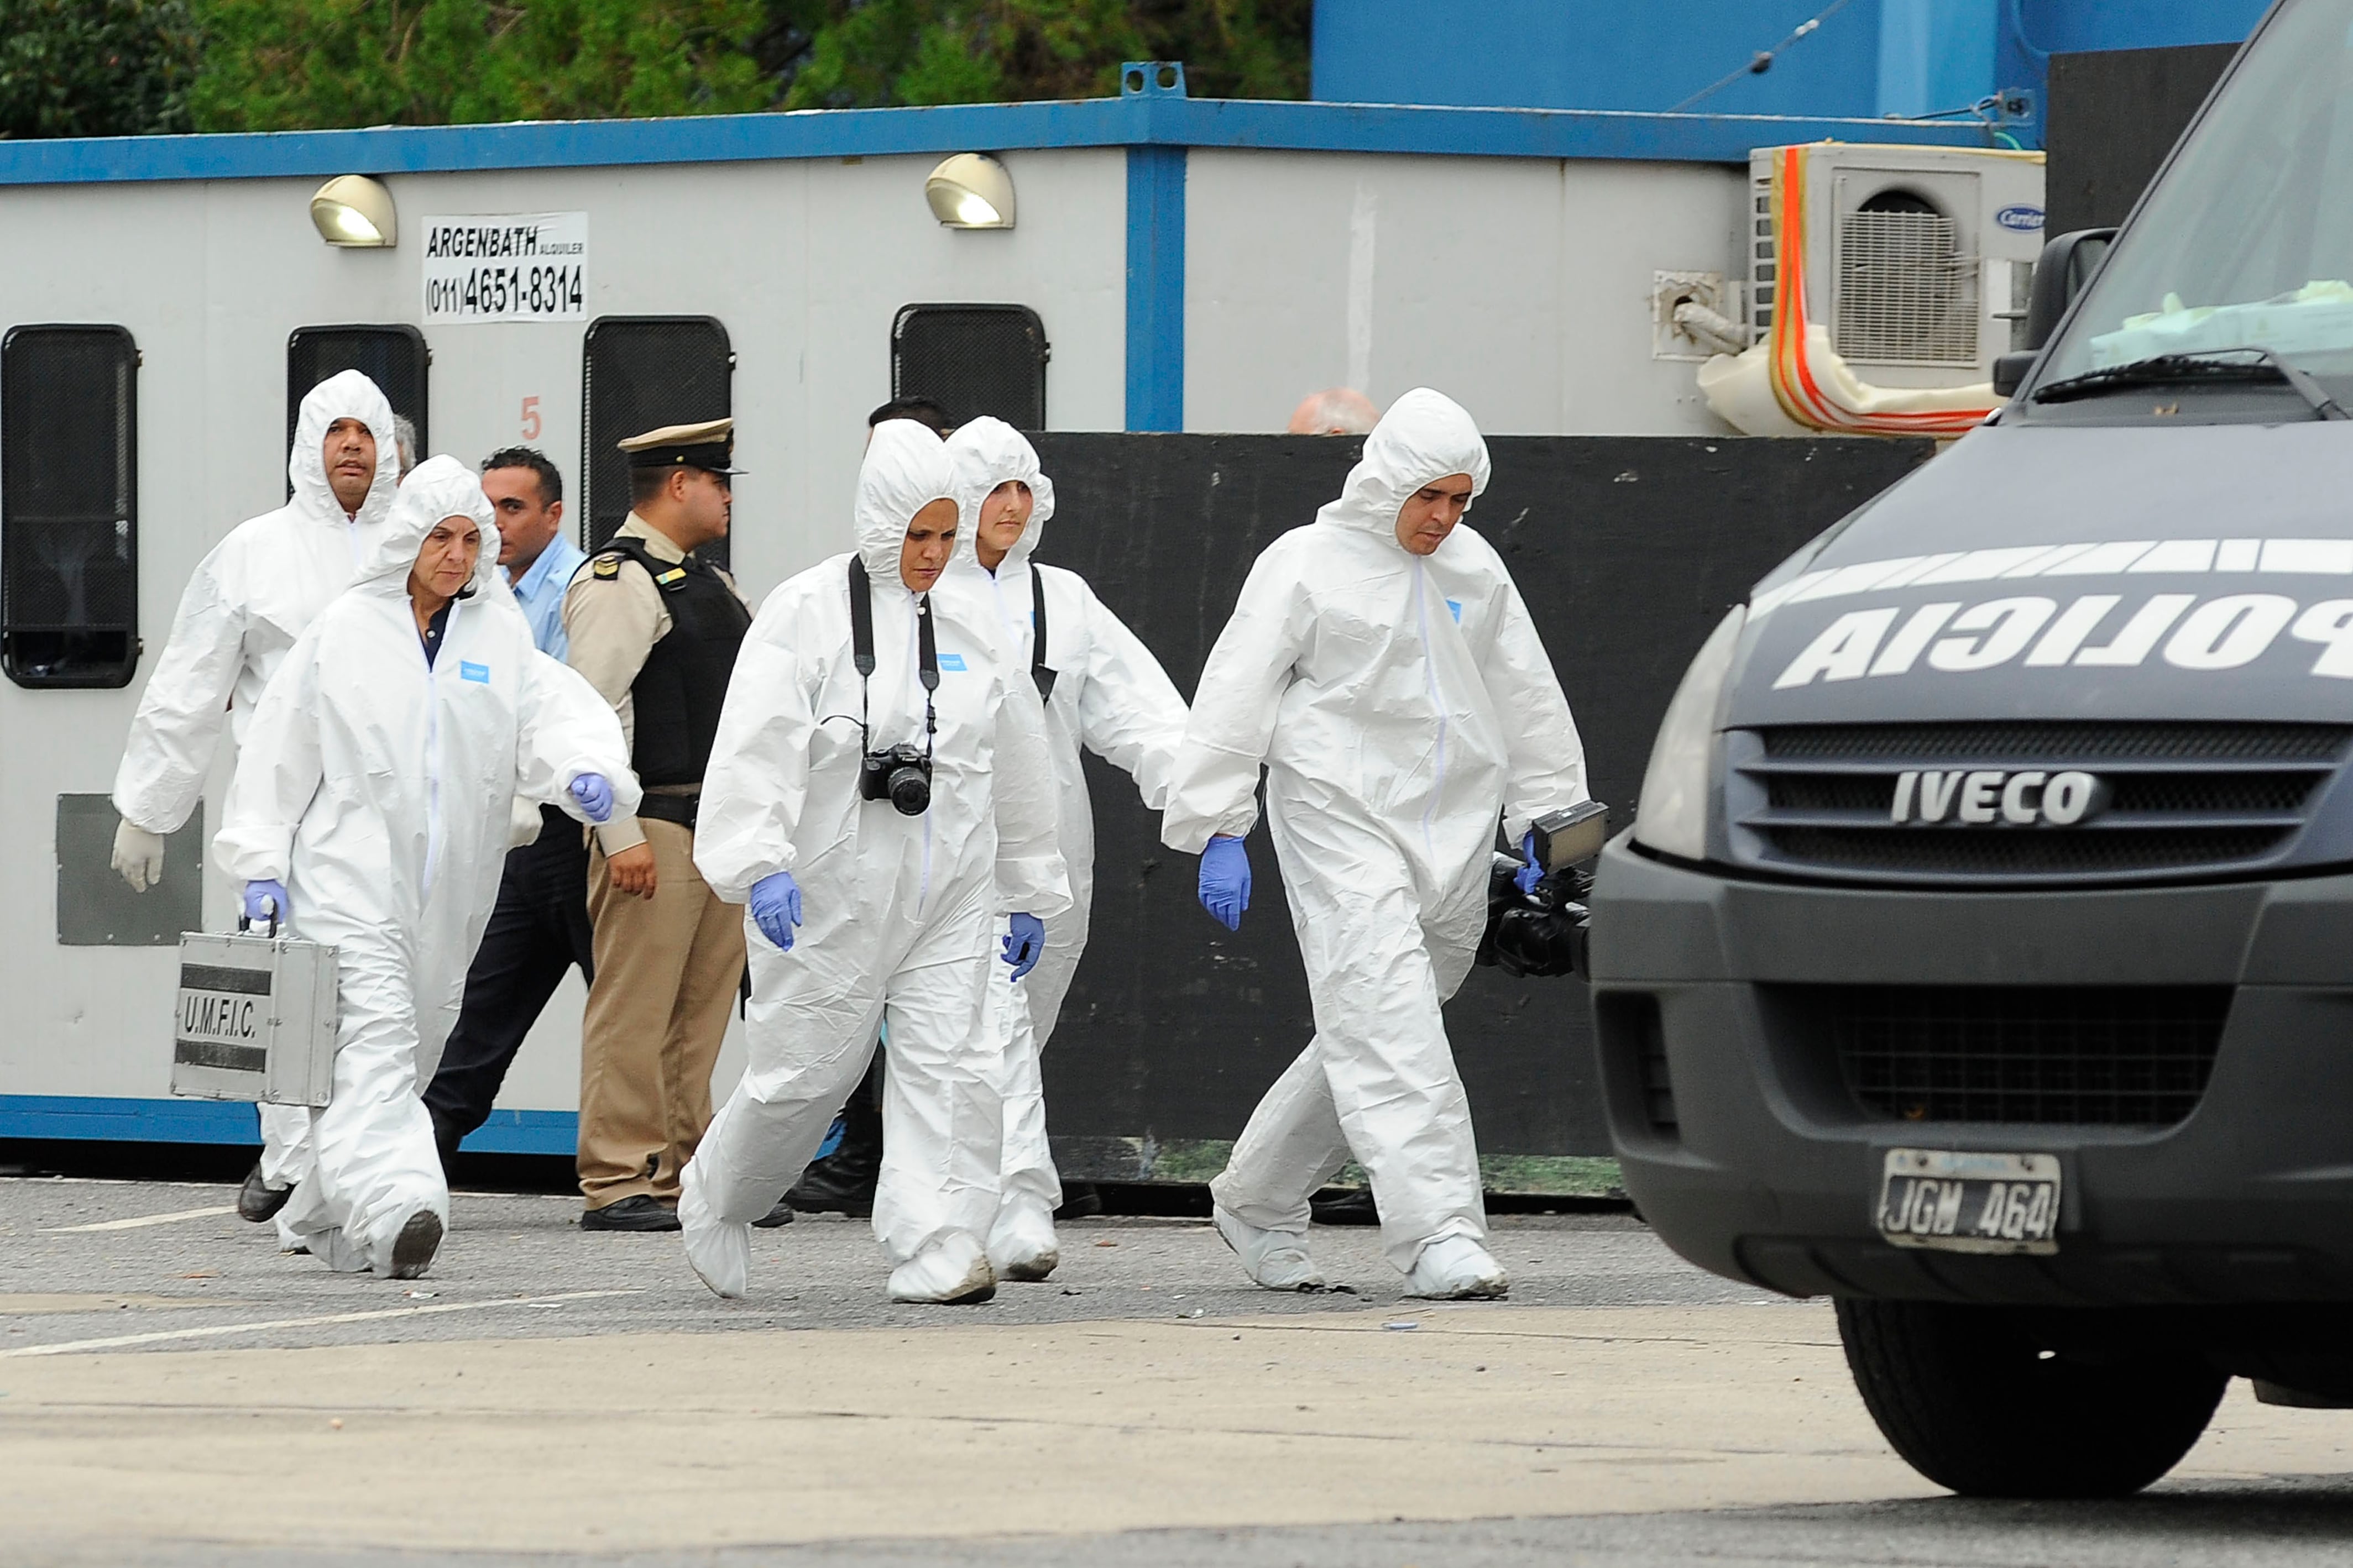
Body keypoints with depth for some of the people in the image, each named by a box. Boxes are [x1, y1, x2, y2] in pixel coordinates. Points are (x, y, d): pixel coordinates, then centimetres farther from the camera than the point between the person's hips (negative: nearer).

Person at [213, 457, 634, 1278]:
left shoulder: (502, 636, 10)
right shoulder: (346, 630, 4)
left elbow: (556, 711, -5)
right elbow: (281, 747, 6)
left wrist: (586, 769, -27)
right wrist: (261, 856, 0)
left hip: (450, 886, 4)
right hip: (349, 872, -4)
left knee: (414, 1046, 10)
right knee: (375, 1033, -19)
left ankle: (327, 1218, 25)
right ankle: (394, 1208, -34)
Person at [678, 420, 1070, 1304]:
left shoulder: (974, 623, 9)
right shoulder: (808, 613, -7)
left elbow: (1018, 767, 19)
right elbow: (758, 749, -15)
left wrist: (1030, 892, 22)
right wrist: (761, 863, -27)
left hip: (947, 897, 4)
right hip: (832, 893, -4)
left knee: (947, 1064, -7)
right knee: (808, 1069, 3)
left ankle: (938, 1255, -8)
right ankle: (715, 1203, 29)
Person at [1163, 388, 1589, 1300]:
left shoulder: (1475, 569, 13)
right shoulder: (1308, 564, -2)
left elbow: (1527, 699, 21)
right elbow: (1235, 699, -3)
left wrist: (1549, 819, 18)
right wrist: (1219, 831, -9)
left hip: (1451, 834, 6)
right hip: (1341, 820, -6)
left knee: (1369, 1035, 9)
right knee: (1387, 1020, -17)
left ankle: (1258, 1202, 25)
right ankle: (1436, 1234, -26)